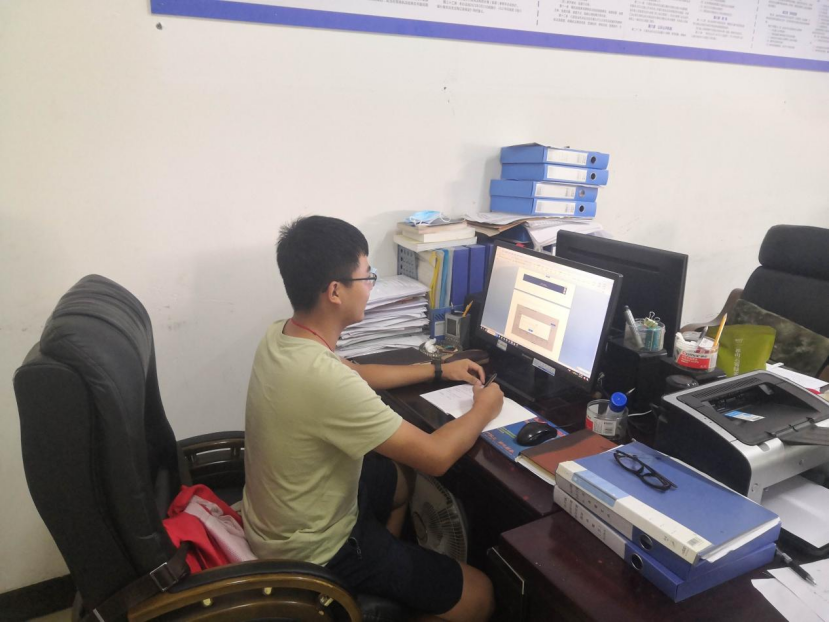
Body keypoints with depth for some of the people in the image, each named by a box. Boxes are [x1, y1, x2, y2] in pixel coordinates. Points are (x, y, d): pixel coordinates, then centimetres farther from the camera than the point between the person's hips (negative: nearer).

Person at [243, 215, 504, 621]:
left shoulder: (280, 336, -8)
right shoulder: (324, 379, -36)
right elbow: (436, 457, -28)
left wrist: (437, 370, 12)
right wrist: (484, 408, -9)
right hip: (313, 549, -8)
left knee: (403, 476, 30)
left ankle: (386, 571, 42)